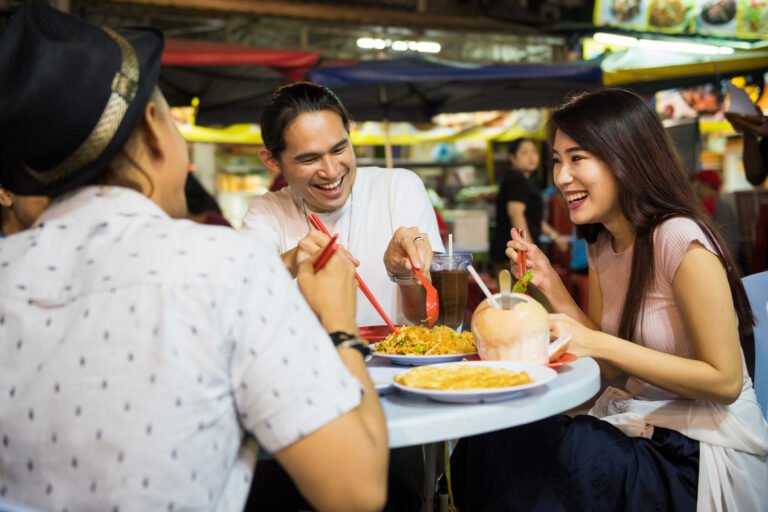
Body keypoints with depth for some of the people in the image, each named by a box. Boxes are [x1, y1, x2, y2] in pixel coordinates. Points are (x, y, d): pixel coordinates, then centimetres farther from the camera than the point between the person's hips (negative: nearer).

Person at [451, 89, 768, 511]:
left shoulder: (680, 240, -18)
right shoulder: (601, 246, 6)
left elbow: (725, 381, -18)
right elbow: (610, 366, 7)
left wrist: (598, 344, -24)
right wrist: (550, 286, -3)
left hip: (703, 452, -6)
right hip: (636, 426, 6)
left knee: (515, 457, -23)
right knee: (486, 447, -16)